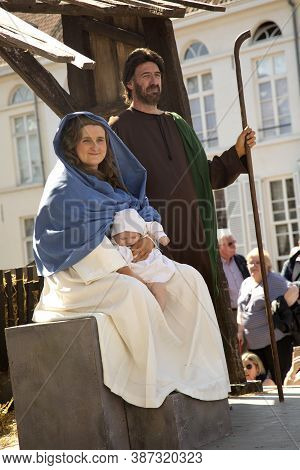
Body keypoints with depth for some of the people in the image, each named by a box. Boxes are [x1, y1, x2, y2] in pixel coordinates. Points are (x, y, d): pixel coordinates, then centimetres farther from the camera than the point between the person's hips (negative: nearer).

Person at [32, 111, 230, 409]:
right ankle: (162, 378, -27)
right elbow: (82, 240, -17)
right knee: (132, 291, -37)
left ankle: (199, 370, -14)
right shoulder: (64, 188, -7)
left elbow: (142, 209, 11)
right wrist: (121, 269, -23)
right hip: (79, 276, -8)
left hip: (116, 267, 8)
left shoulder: (110, 180, 18)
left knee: (188, 278, -8)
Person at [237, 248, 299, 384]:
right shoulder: (246, 283, 18)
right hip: (253, 342, 8)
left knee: (280, 378, -6)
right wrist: (240, 331, 18)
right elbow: (241, 311, 24)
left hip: (275, 340, -7)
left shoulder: (275, 280, -6)